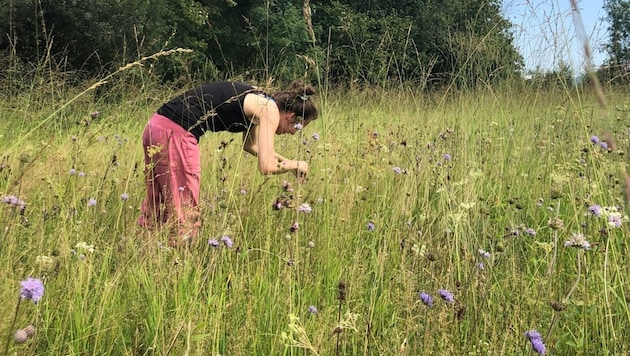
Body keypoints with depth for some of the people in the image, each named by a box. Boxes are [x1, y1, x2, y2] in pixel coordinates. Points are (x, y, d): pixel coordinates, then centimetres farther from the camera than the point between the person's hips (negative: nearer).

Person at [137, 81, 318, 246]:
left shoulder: (258, 101, 17)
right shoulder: (269, 110, -8)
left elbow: (251, 145, 33)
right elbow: (266, 167, -15)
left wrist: (286, 161, 31)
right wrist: (294, 165, 3)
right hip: (176, 134, -10)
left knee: (157, 206, 20)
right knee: (185, 210, 0)